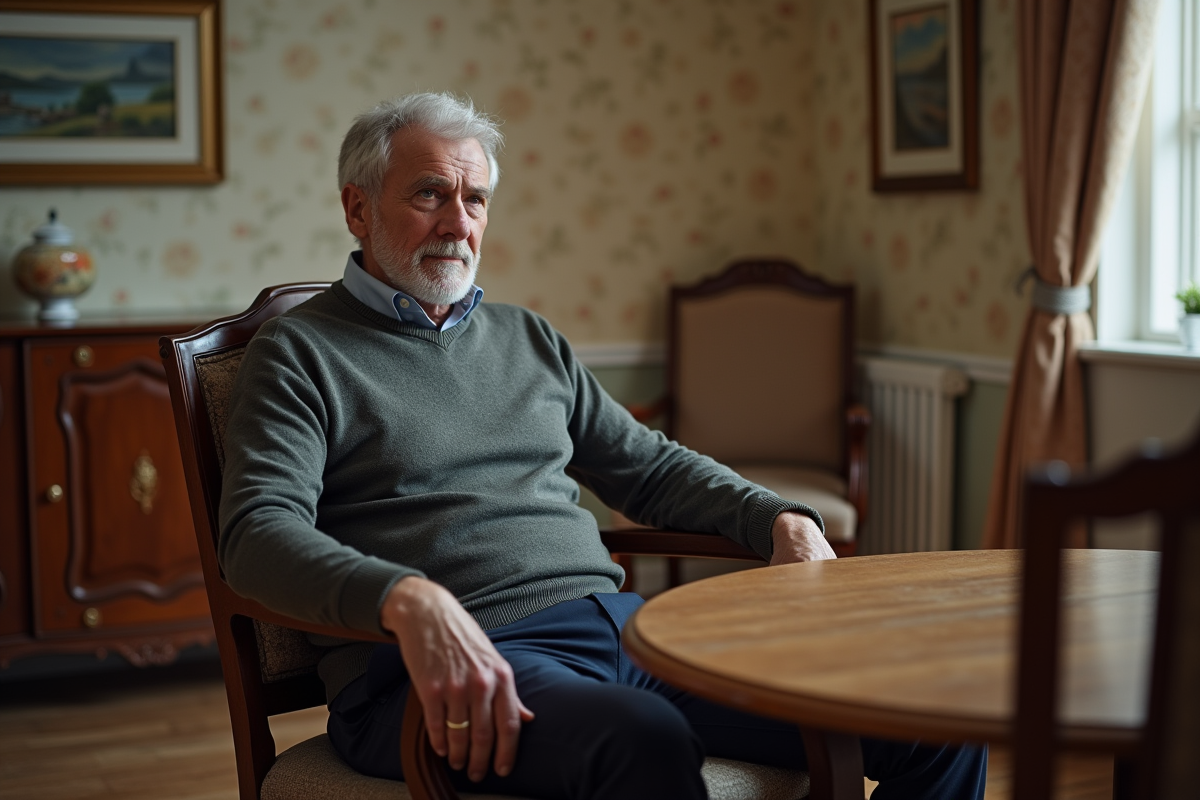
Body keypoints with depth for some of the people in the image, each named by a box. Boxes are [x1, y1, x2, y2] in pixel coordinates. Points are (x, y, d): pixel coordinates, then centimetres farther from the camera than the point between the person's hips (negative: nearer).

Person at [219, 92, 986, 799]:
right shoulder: (299, 353, 4)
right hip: (449, 662, -6)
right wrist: (408, 599, -31)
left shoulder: (529, 339, 23)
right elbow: (260, 532, -11)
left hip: (619, 622, 6)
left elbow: (649, 466, 29)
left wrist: (781, 520, 11)